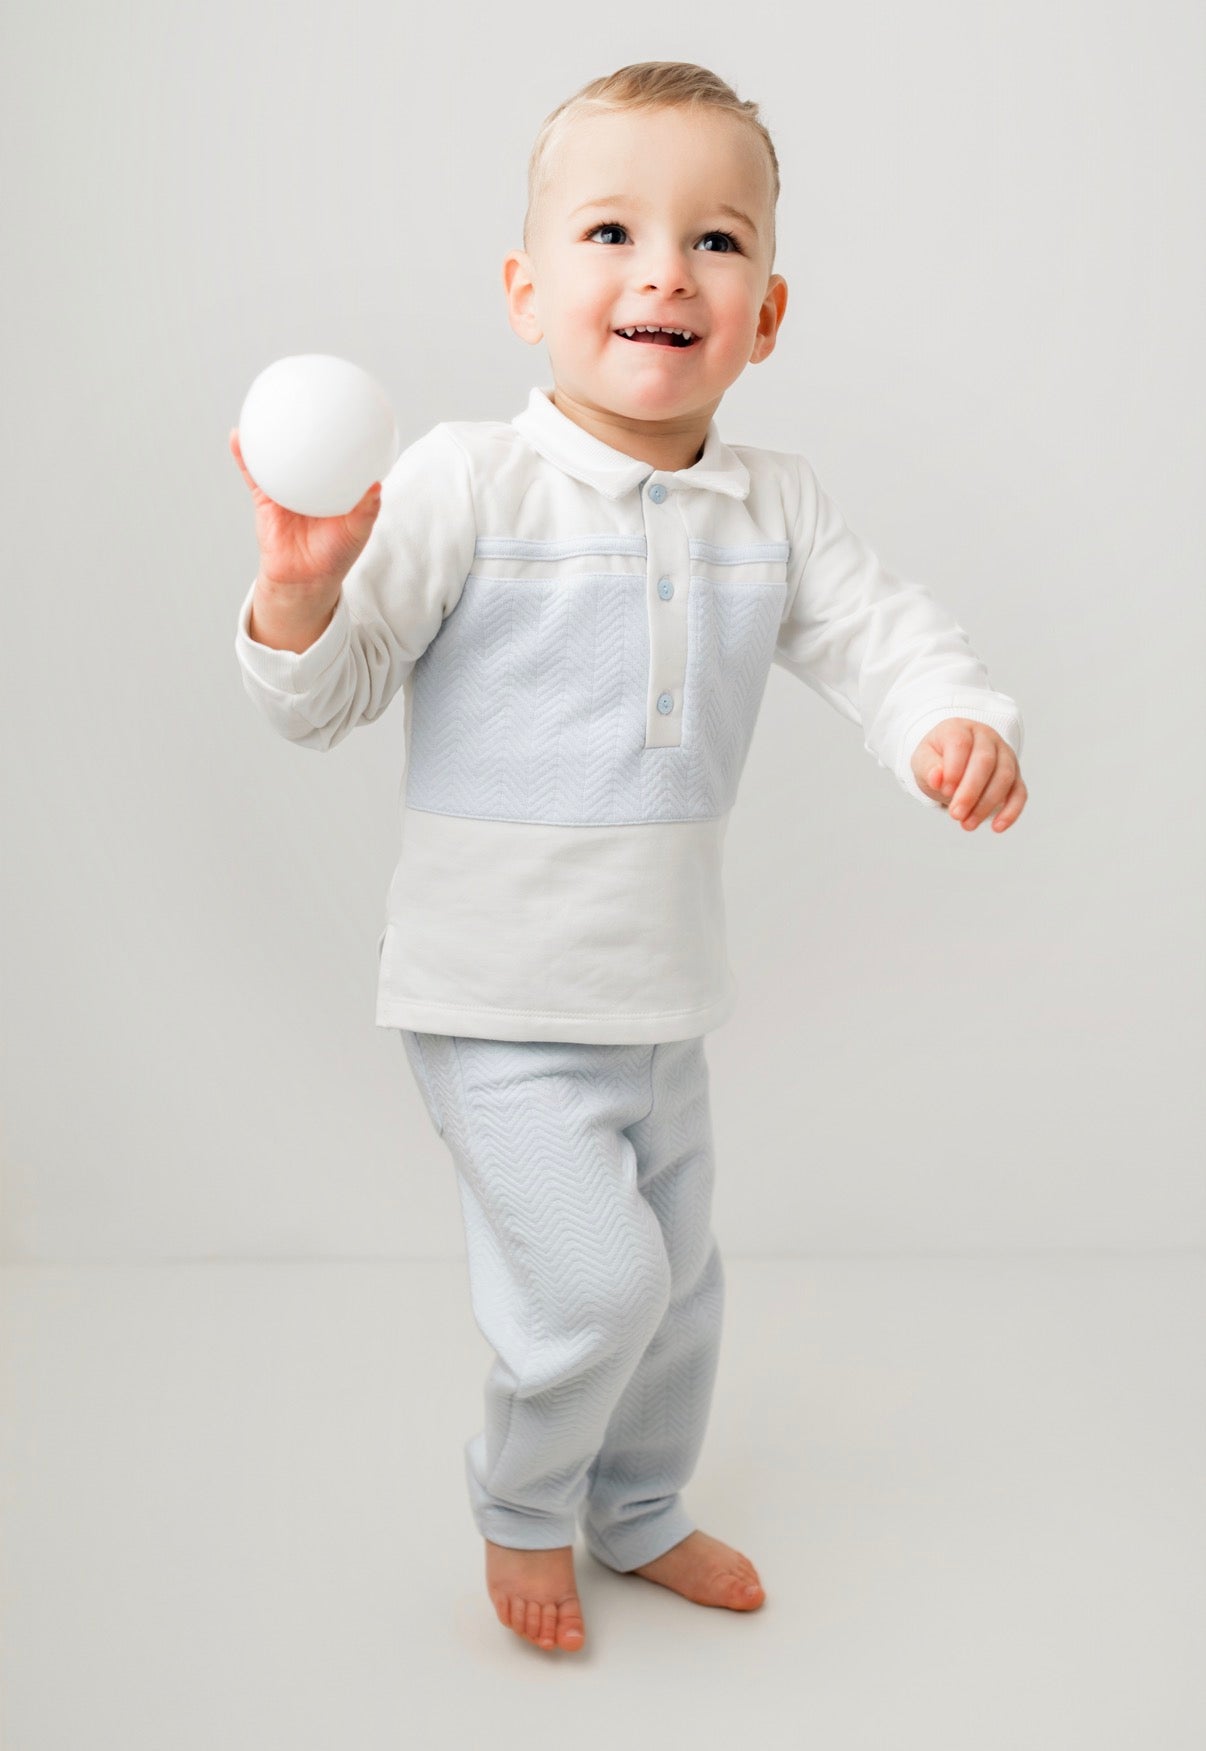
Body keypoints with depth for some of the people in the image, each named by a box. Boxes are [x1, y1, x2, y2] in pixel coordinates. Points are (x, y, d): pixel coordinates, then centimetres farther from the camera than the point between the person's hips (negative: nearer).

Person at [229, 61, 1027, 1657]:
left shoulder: (776, 510, 0)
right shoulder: (467, 484, -15)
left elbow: (882, 636, 0)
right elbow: (324, 698, -12)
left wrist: (959, 729, -22)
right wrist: (300, 593, -34)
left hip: (664, 997, 6)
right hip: (496, 1000, -6)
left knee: (680, 1278, 19)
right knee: (595, 1276, -11)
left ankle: (640, 1516, 46)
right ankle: (520, 1510, 22)